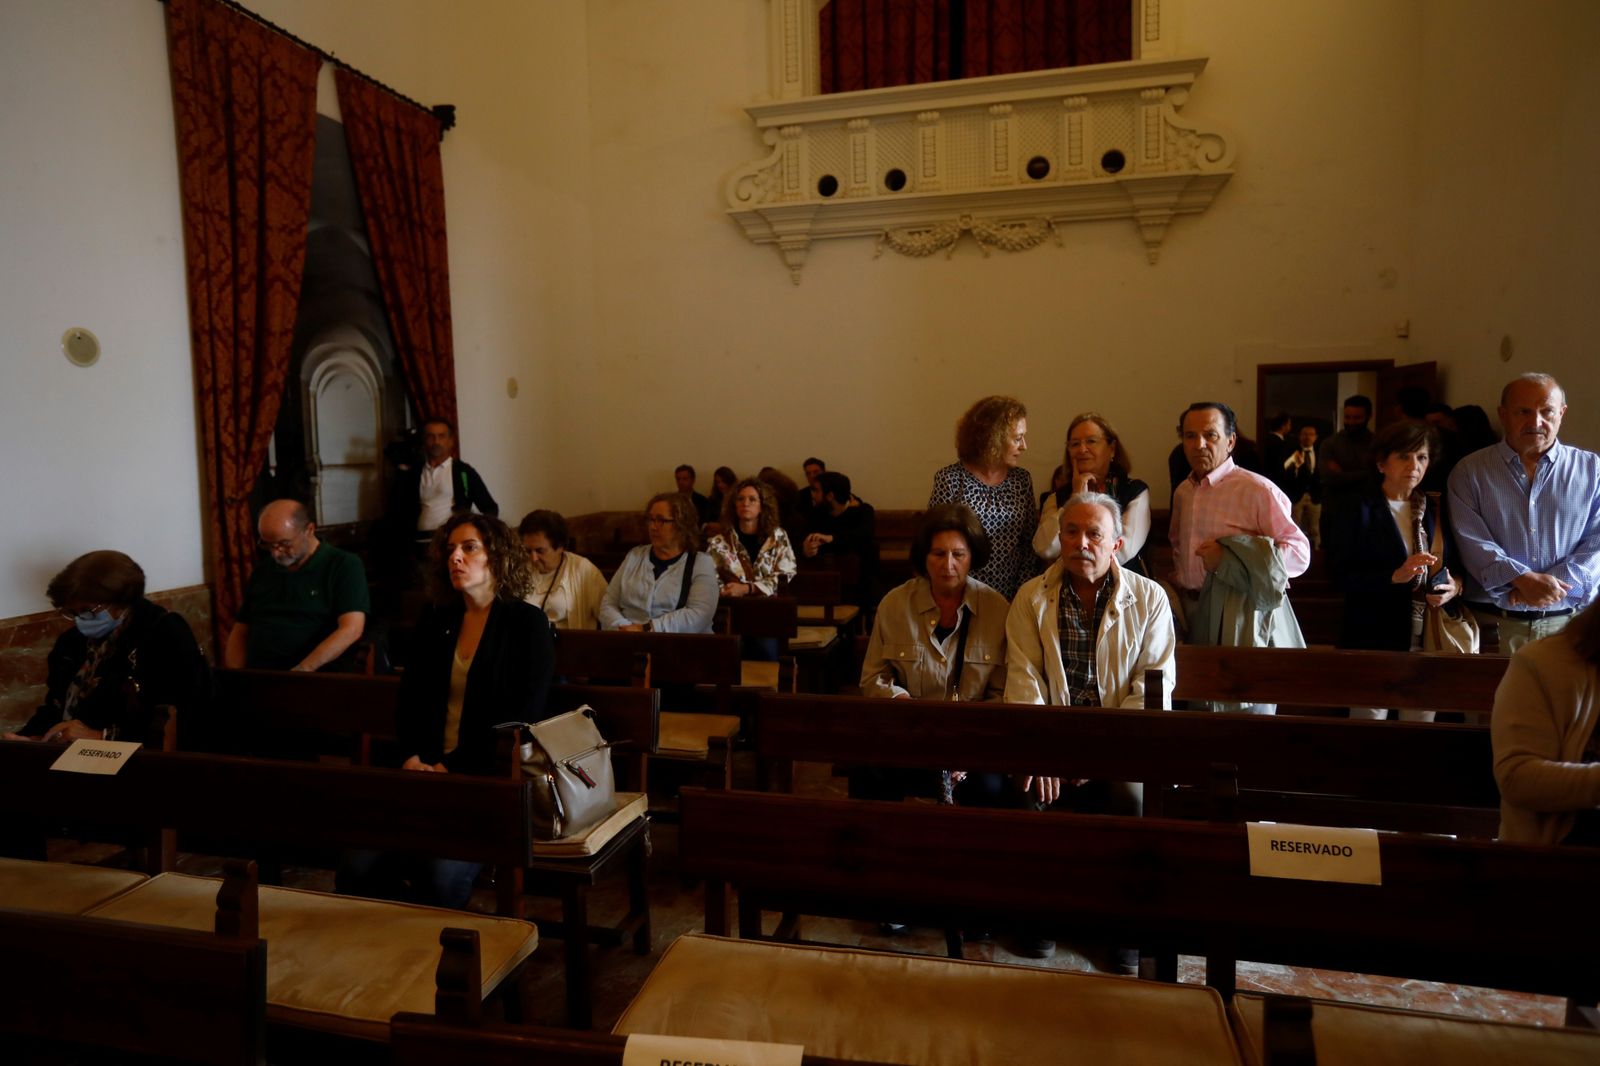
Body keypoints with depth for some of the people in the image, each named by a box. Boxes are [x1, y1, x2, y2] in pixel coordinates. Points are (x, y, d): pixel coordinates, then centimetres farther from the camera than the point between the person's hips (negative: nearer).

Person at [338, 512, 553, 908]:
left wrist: (451, 767, -12)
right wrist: (413, 758, -2)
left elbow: (521, 719, -8)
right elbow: (409, 700, 16)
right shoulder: (434, 620, 15)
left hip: (491, 776, -5)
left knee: (442, 873, -27)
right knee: (357, 865, -17)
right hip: (427, 770, 5)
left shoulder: (528, 624, -1)